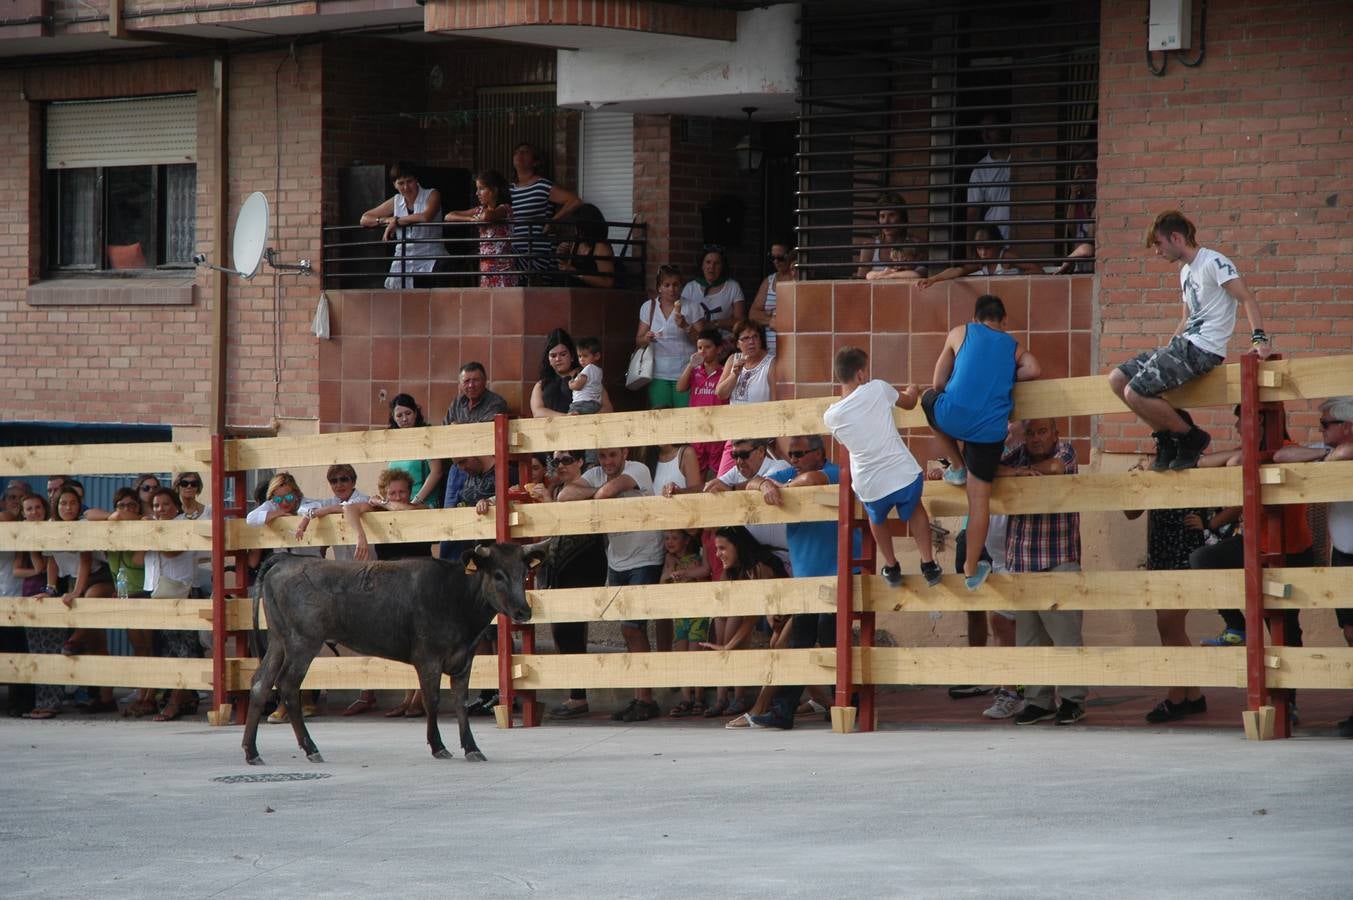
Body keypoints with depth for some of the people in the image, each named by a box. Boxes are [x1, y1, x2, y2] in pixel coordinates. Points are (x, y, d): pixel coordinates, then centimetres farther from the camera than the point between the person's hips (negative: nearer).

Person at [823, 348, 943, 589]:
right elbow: (909, 403, 14)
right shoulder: (877, 390, -7)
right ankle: (928, 565, 33)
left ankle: (891, 568, 45)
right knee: (914, 509, 34)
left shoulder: (831, 416, -2)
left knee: (877, 518, 37)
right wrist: (912, 390, 39)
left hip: (870, 488, 1)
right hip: (905, 476, -1)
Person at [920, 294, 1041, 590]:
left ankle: (957, 468, 34)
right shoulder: (1014, 347, 17)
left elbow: (938, 383, 15)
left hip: (952, 417, -1)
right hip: (990, 430, 1)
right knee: (979, 498, 11)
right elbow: (1034, 370, -3)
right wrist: (1004, 377, 15)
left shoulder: (960, 333, 14)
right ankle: (972, 570, 16)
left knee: (930, 398, 34)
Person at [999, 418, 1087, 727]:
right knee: (1028, 636, 4)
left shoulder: (1065, 450, 5)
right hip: (1021, 562, 4)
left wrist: (1021, 470, -4)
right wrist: (1017, 472, -12)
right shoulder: (1018, 455, 16)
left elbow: (1055, 467, -16)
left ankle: (1073, 699, -2)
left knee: (1065, 631, -9)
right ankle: (1038, 699, 11)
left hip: (1060, 562, -4)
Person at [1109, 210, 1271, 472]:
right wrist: (1165, 354, 26)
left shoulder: (1213, 262, -9)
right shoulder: (1186, 270, 20)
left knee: (1136, 393, -20)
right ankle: (1167, 438, 9)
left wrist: (1259, 339, -28)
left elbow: (1247, 299, -16)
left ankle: (1191, 437, -2)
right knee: (1117, 379, 5)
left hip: (1202, 350, -10)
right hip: (1184, 343, 10)